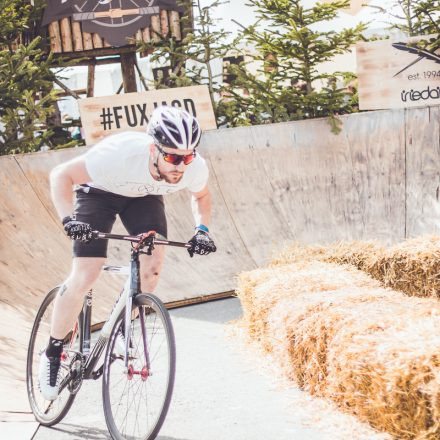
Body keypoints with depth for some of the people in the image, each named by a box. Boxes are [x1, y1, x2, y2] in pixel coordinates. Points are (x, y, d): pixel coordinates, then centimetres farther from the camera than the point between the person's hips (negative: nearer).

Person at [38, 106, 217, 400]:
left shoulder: (195, 168, -28)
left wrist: (202, 229, -18)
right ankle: (52, 354, 5)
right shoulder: (121, 154, -41)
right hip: (99, 192, -3)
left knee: (153, 264, -19)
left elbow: (201, 196, -1)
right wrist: (68, 218, -42)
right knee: (84, 278, -14)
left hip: (144, 196, 4)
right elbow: (61, 175, -27)